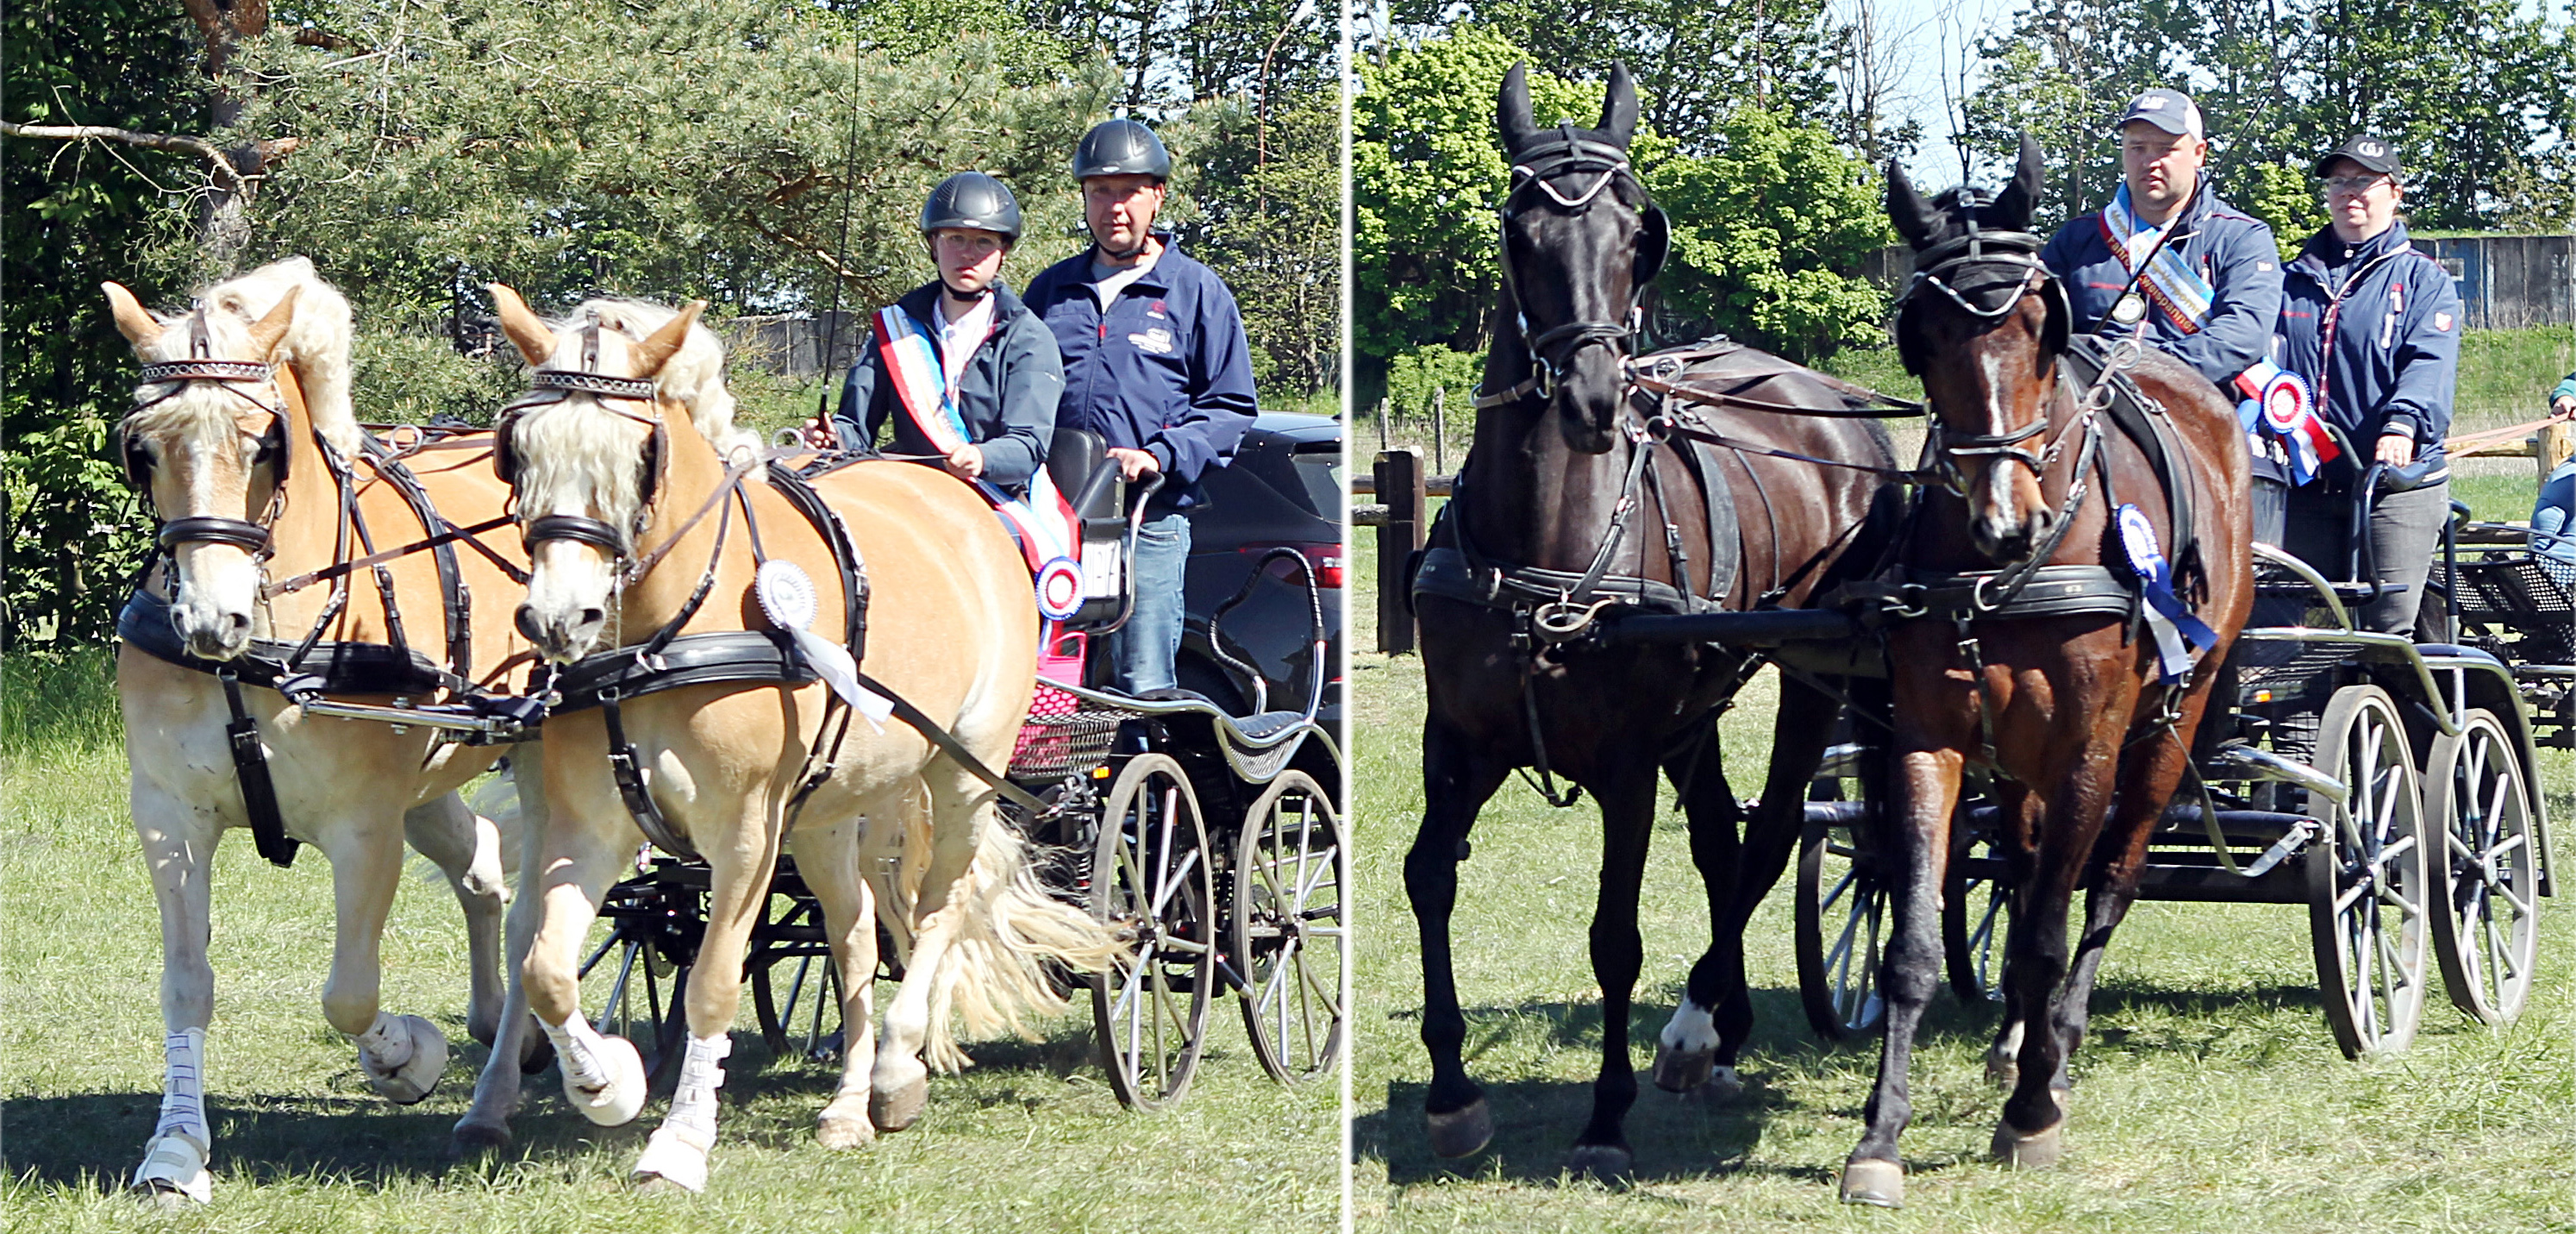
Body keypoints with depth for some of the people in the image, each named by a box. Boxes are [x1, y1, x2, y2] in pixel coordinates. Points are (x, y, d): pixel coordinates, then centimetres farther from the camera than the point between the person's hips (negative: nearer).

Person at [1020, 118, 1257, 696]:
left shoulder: (1197, 292, 7)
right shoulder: (1051, 291, 18)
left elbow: (1231, 409, 3)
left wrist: (1159, 457, -12)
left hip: (1150, 522, -3)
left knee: (1144, 686, -8)